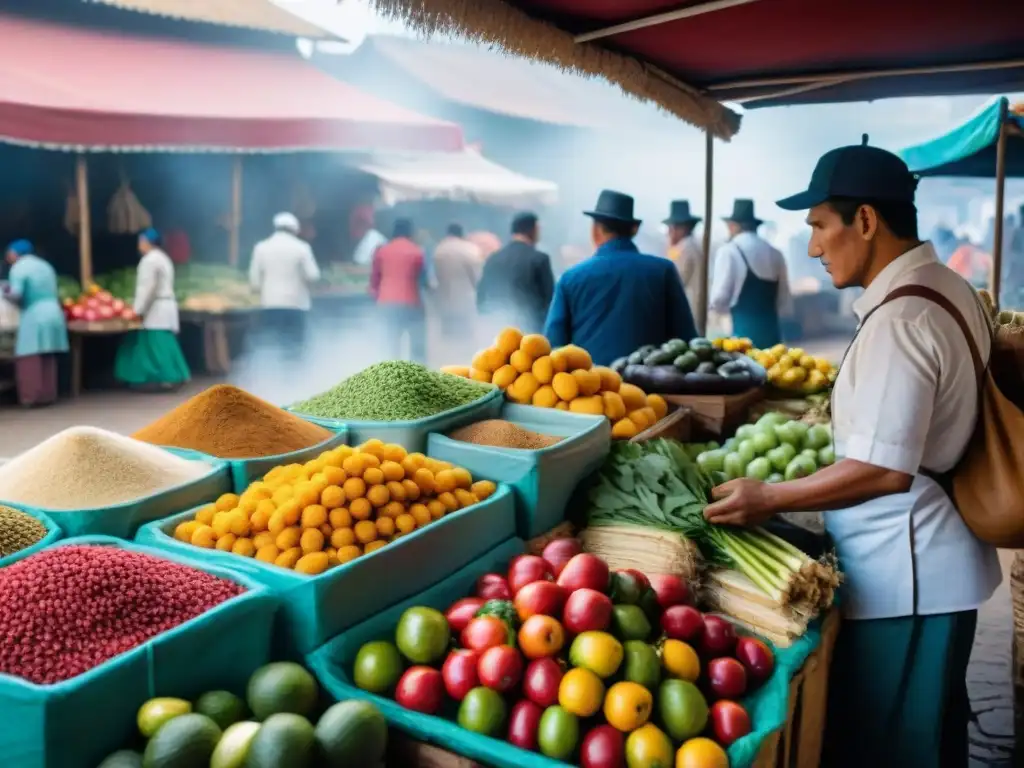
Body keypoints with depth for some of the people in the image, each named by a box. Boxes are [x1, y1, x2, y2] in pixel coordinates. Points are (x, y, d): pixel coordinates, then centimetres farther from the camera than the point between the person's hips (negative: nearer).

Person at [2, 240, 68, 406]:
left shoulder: (18, 268, -6)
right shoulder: (45, 265, 18)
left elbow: (16, 295, -16)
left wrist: (6, 293, 4)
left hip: (34, 317, -8)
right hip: (53, 314, 8)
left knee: (29, 359, -3)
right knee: (48, 358, 11)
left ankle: (31, 396, -5)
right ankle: (48, 395, 13)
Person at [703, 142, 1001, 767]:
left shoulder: (899, 319, -24)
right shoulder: (950, 288, 7)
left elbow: (883, 471, -27)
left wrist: (769, 498, -18)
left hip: (903, 574, -10)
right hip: (937, 562, 10)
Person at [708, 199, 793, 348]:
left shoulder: (729, 251, -6)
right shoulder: (775, 254, 12)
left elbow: (718, 300, -8)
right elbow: (785, 305, 15)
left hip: (744, 334, -6)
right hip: (772, 333, 6)